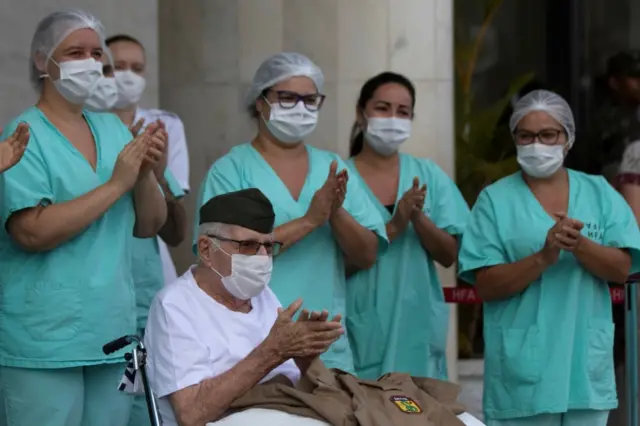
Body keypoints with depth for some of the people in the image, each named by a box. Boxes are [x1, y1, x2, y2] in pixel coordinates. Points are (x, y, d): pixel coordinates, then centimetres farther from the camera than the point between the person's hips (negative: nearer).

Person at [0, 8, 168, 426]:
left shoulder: (114, 129, 12)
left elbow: (150, 226, 12)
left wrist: (146, 174, -8)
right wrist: (116, 184, -16)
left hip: (113, 332, 6)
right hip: (44, 340, -6)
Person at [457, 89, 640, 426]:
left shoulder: (599, 193, 9)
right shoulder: (495, 200, 1)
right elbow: (486, 286, -6)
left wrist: (579, 245, -18)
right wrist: (543, 257, -20)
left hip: (586, 363, 3)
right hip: (522, 369, -3)